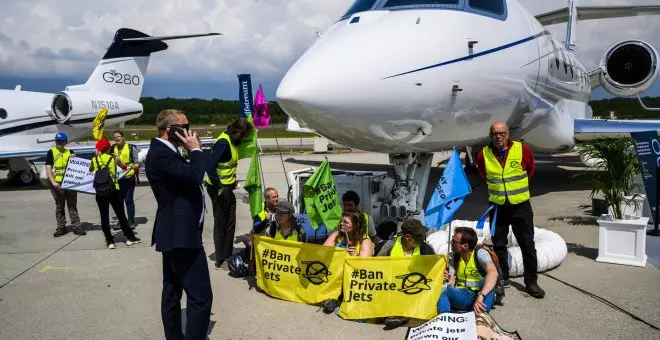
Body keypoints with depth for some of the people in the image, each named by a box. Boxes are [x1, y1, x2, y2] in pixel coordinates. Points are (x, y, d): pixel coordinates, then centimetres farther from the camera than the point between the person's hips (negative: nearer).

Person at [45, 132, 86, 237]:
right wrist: (53, 182, -17)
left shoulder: (70, 152, 12)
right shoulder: (51, 152, 2)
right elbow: (48, 168, -5)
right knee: (59, 207, 7)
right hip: (57, 184, -2)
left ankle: (76, 226, 8)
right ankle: (61, 227, 15)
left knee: (72, 206, 5)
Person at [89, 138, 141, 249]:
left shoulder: (94, 159, 3)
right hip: (113, 190, -1)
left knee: (104, 216, 7)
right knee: (121, 215, 8)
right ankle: (130, 237, 13)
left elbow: (90, 170, 23)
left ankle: (110, 241, 8)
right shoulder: (113, 158, -2)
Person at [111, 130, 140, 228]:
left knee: (128, 200, -1)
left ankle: (131, 221, 8)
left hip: (129, 177, -5)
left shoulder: (131, 147, -4)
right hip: (117, 178, 5)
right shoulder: (113, 148, 9)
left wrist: (136, 166, -27)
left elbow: (136, 162, -5)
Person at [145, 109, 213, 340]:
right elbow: (194, 175, -26)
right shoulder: (160, 154, -17)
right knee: (201, 296, -10)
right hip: (181, 233, -12)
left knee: (172, 292, 18)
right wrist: (195, 150, -14)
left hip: (175, 232, 12)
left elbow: (187, 176, 17)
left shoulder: (164, 152, 15)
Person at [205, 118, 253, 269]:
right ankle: (220, 260, 13)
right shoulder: (223, 142, -21)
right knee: (221, 224, 2)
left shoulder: (232, 140, 6)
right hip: (219, 189, -9)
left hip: (228, 187, 9)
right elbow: (210, 166, -27)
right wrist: (219, 187, -24)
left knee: (230, 223, 14)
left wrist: (232, 181, 8)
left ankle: (228, 255, 26)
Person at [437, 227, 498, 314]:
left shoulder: (480, 253, -11)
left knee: (486, 280, -32)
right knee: (442, 288, -25)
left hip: (483, 298, -3)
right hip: (461, 296, 3)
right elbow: (451, 284, 1)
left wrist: (481, 296, -44)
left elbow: (493, 273, -31)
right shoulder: (452, 257, 5)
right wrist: (447, 280, -25)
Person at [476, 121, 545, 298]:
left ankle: (531, 282, 13)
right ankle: (502, 279, 25)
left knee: (527, 244, 3)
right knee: (498, 244, 10)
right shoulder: (483, 155, -5)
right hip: (497, 206, 2)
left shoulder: (523, 150, -8)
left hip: (520, 205, -1)